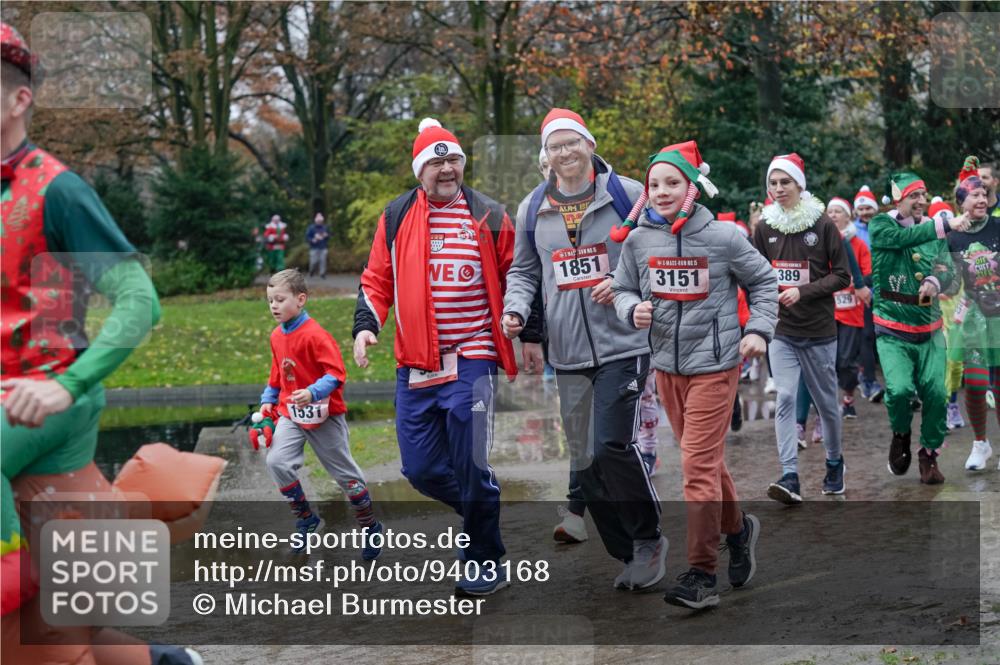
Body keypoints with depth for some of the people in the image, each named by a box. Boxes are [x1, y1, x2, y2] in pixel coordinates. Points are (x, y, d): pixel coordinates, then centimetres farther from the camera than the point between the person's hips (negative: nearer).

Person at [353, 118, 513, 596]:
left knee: (471, 469, -6)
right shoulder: (396, 217, 7)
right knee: (421, 470, 4)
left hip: (471, 361, -3)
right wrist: (365, 326, -3)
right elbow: (377, 280, 12)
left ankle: (486, 561, 11)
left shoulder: (489, 217, 3)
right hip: (415, 366, 3)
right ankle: (481, 512, 32)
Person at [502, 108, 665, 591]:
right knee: (584, 461, 7)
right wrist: (515, 309, 0)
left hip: (622, 345, -5)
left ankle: (649, 540, 4)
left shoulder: (626, 194, -1)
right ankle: (628, 555, 22)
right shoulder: (533, 208, 11)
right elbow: (523, 271, 19)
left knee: (612, 447, -18)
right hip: (568, 355, 5)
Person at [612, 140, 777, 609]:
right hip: (666, 364, 5)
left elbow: (763, 281, 4)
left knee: (699, 465, -10)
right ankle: (738, 527, 42)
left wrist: (758, 330, -6)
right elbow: (623, 290, 9)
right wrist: (634, 310, -12)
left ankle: (702, 575, -6)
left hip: (714, 363, -5)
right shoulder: (638, 240, -1)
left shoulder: (722, 237, -9)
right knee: (705, 459, 17)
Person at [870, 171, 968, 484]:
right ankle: (901, 435, 12)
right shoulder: (881, 225, -3)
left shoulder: (932, 229, 8)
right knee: (899, 389, -21)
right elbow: (903, 238, -23)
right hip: (893, 332, -3)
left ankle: (929, 455, 13)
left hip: (929, 330, 3)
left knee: (936, 392, -9)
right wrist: (946, 226, -22)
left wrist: (935, 282, -23)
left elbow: (948, 268, -1)